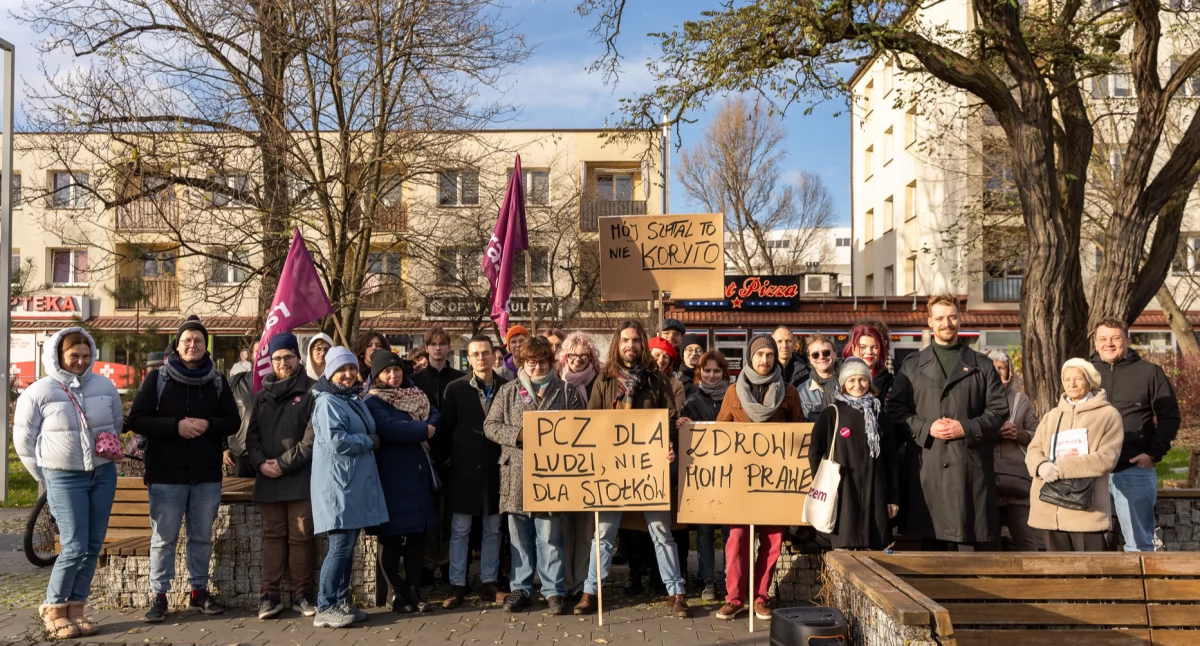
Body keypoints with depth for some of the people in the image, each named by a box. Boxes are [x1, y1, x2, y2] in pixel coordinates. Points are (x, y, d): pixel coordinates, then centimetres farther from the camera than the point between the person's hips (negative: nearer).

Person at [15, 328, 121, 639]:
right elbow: (23, 441, 0)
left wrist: (110, 449, 7)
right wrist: (46, 478, 3)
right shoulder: (39, 392, -6)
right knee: (74, 548, -7)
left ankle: (76, 608, 18)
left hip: (103, 474, 4)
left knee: (93, 546, 5)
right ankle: (53, 610, 12)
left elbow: (116, 426, 17)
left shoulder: (105, 386, 2)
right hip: (64, 478, -4)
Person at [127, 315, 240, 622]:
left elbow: (233, 422, 5)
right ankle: (159, 596, 15)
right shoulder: (157, 378, 0)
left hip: (207, 476, 3)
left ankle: (199, 592, 24)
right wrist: (176, 426, -19)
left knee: (202, 537, 12)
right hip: (166, 474, -2)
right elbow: (136, 419, -6)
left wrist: (208, 425, -15)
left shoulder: (217, 382, 7)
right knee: (163, 539, 4)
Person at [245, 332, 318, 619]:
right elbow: (252, 432, 12)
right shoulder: (264, 394, 17)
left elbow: (313, 435, -9)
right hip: (268, 478, 4)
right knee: (273, 536, 7)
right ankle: (270, 594, 12)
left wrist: (285, 463, -11)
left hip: (301, 477, -4)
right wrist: (260, 462, -5)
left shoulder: (311, 390, 0)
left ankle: (303, 593, 10)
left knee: (301, 537, 1)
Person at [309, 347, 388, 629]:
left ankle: (341, 603, 18)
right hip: (339, 484, -9)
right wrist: (369, 441, -11)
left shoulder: (355, 400, 17)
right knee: (341, 545, -9)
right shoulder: (327, 402, -11)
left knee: (348, 545, 12)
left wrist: (369, 442, 2)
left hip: (356, 483, 9)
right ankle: (325, 609, -2)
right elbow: (336, 442, -22)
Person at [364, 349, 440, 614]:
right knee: (391, 537, 0)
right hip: (391, 476, -6)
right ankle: (397, 594, 9)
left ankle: (414, 591, 16)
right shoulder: (373, 402, -5)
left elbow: (435, 416, 7)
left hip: (418, 473, 6)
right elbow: (390, 428, -21)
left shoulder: (414, 395, 16)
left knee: (418, 534, 7)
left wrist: (429, 427, -14)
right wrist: (423, 430, -11)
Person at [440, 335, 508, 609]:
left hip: (495, 468, 1)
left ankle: (488, 583, 19)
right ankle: (457, 586, 12)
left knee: (492, 529, 9)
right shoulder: (455, 389, 0)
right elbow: (446, 429, 2)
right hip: (464, 468, -1)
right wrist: (449, 459, -1)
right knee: (460, 530, 5)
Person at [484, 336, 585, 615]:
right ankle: (521, 589, 21)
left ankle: (554, 590, 12)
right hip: (516, 474, 2)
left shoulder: (567, 391, 5)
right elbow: (490, 425, 4)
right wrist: (519, 434, -11)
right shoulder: (508, 391, 9)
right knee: (519, 536, 10)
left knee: (550, 536, 2)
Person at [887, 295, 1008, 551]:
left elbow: (999, 410, 6)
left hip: (971, 465, 0)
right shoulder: (911, 365, 12)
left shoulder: (982, 366, 13)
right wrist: (926, 428, -9)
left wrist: (966, 428, -8)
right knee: (930, 539, 3)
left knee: (978, 540, 1)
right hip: (926, 465, 0)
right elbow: (896, 409, 6)